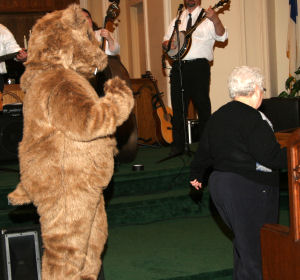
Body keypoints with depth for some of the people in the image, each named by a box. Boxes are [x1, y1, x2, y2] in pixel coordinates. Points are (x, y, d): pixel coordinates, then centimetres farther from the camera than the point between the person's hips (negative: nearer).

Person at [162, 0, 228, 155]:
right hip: (178, 66, 4)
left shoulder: (206, 18, 6)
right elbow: (165, 42, 23)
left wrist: (215, 19, -25)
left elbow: (222, 36, -8)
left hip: (199, 66, -4)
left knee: (202, 104, -4)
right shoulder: (177, 21, 21)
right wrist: (168, 44, -1)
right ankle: (178, 144, 11)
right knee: (178, 106, 4)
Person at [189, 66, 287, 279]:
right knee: (255, 248, -1)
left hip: (218, 183, 9)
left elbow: (204, 151, 20)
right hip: (249, 189, -9)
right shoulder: (252, 118, -16)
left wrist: (197, 174, 34)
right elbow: (270, 155, -21)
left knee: (243, 241, 21)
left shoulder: (217, 117, 11)